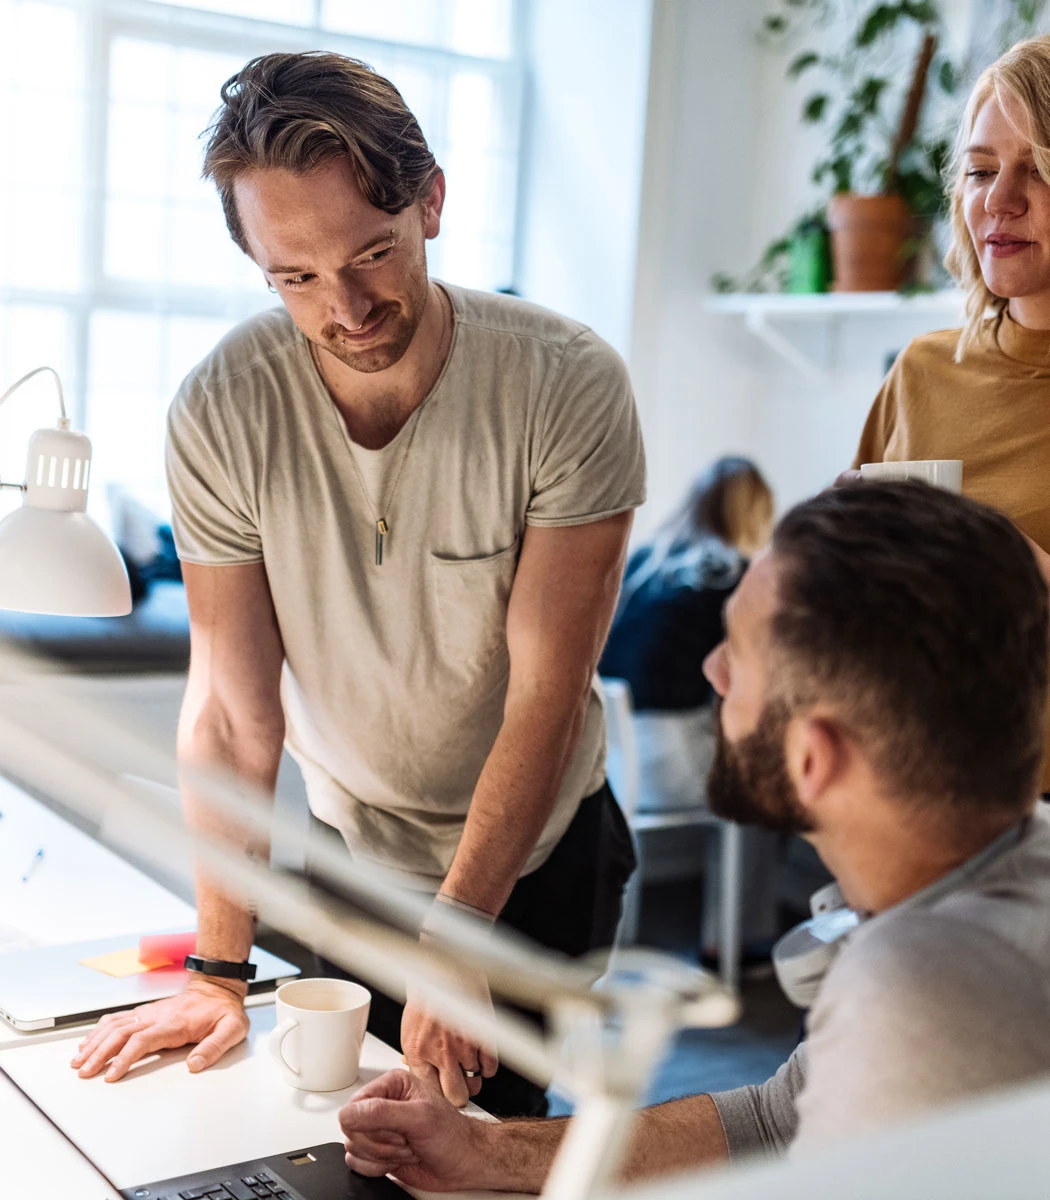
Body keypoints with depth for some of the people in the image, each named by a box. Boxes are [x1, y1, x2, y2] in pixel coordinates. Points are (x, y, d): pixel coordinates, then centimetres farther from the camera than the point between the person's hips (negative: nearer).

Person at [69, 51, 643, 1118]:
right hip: (346, 845, 2)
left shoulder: (567, 386, -24)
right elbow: (232, 709, -14)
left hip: (539, 851, -2)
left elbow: (548, 696, -22)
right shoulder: (221, 411, -18)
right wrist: (220, 971, -14)